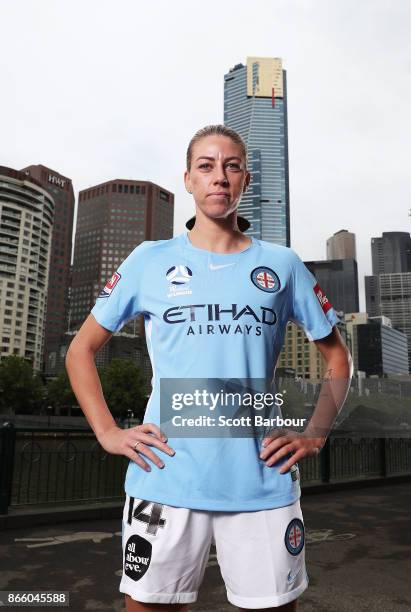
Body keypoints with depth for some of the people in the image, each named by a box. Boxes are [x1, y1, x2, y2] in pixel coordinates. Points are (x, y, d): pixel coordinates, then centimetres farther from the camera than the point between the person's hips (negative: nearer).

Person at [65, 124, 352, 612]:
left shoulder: (281, 264, 6)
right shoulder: (150, 260, 4)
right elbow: (81, 350, 9)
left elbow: (336, 356, 14)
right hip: (166, 477, 0)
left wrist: (315, 435, 3)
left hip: (264, 482, 1)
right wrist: (108, 432, -1)